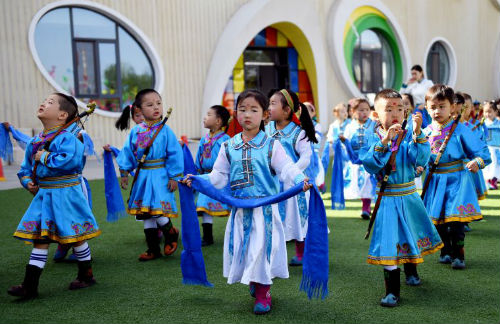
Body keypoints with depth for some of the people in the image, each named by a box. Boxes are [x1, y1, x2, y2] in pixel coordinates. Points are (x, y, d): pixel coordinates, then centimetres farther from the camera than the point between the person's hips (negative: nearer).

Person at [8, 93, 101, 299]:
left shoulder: (67, 138, -14)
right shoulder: (34, 142, 10)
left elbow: (69, 160, -31)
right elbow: (26, 167, 20)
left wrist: (45, 157, -20)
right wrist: (27, 181, 1)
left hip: (65, 195, -7)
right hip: (43, 195, 7)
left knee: (75, 237, 7)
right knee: (39, 239, 5)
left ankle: (86, 276, 26)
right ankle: (30, 286, 7)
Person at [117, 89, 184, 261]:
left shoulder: (165, 130, -7)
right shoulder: (135, 131, 3)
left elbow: (175, 154, -7)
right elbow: (127, 152, 10)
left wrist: (174, 177, -9)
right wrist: (124, 172, 7)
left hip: (159, 176, -5)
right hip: (142, 176, 5)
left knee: (157, 212, -13)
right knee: (146, 215, 10)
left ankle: (171, 233, 18)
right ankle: (153, 249, 22)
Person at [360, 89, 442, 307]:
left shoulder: (409, 136, -5)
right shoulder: (374, 138, -6)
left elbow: (420, 160, -20)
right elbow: (369, 164, -20)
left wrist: (417, 133, -31)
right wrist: (384, 141, -28)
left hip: (409, 196, 2)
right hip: (387, 199, -2)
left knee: (410, 235, 20)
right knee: (389, 242, -6)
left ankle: (411, 270, 49)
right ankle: (392, 291, 3)